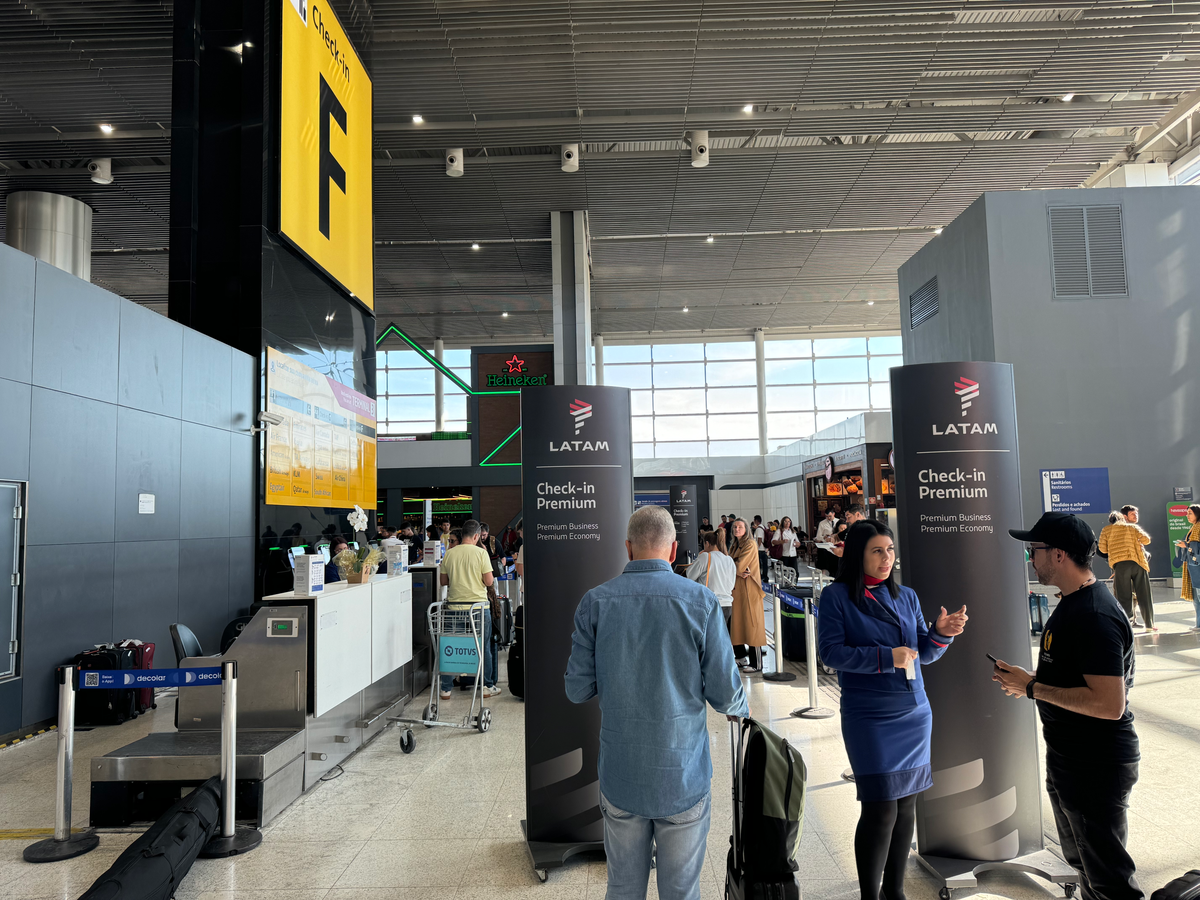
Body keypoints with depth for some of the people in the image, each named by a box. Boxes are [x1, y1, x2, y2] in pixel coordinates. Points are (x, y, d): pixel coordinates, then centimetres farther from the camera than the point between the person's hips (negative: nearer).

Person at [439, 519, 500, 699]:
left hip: (454, 606, 3)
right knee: (484, 647, 10)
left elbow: (443, 580, 9)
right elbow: (489, 581, -9)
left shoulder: (449, 553, 1)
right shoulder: (480, 553, -9)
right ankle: (487, 686, 17)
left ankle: (446, 689, 13)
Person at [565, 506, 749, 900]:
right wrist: (742, 709, 15)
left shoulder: (595, 602, -6)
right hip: (683, 777, -2)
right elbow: (724, 693, -9)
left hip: (620, 776, 2)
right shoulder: (700, 601, -11)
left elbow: (578, 690, -4)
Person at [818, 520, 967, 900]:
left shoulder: (907, 596, 10)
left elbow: (924, 653, 11)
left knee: (907, 803, 12)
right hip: (869, 716, -5)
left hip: (915, 713, 6)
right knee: (881, 810, -6)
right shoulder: (837, 596, -6)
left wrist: (941, 632, -9)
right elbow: (831, 651, -13)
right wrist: (885, 658, -21)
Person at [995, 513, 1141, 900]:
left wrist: (1032, 688, -24)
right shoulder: (1071, 603, 8)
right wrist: (1027, 678, 3)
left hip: (1098, 767, -10)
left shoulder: (1095, 617, -26)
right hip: (1067, 758, 10)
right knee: (1081, 862, 26)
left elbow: (1109, 704, -31)